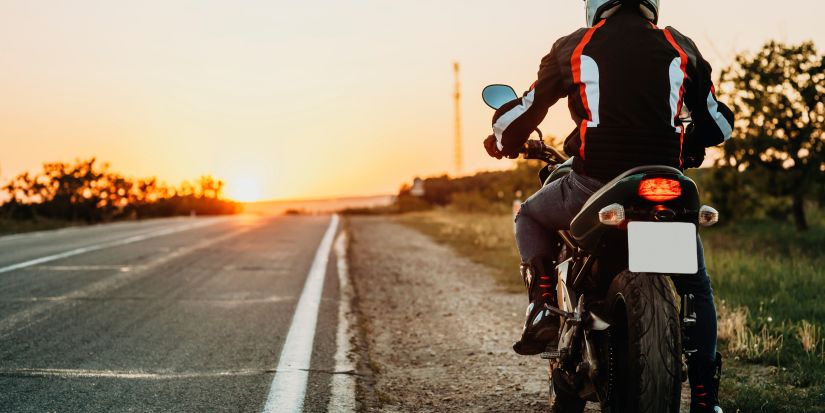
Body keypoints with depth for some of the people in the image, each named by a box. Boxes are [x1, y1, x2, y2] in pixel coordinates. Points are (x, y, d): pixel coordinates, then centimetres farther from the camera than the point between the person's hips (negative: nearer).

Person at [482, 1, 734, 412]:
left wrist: (503, 142, 34)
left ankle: (543, 309, 10)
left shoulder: (574, 47, 7)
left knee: (531, 216, 30)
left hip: (595, 186, -2)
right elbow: (718, 121, 21)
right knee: (697, 289, 25)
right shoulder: (681, 47, 12)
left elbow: (526, 109, 12)